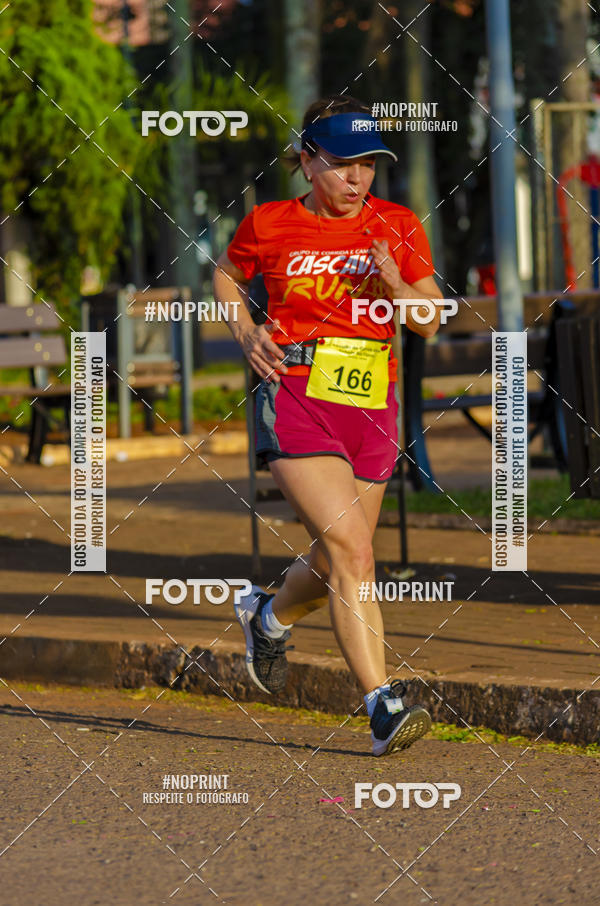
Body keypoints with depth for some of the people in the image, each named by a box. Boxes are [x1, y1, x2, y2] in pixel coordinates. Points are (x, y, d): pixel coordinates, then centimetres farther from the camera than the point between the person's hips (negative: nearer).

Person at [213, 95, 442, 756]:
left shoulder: (398, 227, 4)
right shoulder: (270, 225, 0)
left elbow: (431, 325, 6)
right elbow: (225, 273, 20)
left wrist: (394, 285, -14)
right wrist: (244, 330, 2)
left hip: (371, 407, 4)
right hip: (294, 399, -4)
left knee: (336, 564, 13)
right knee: (351, 549, -19)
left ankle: (269, 616, 47)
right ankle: (383, 707, -22)